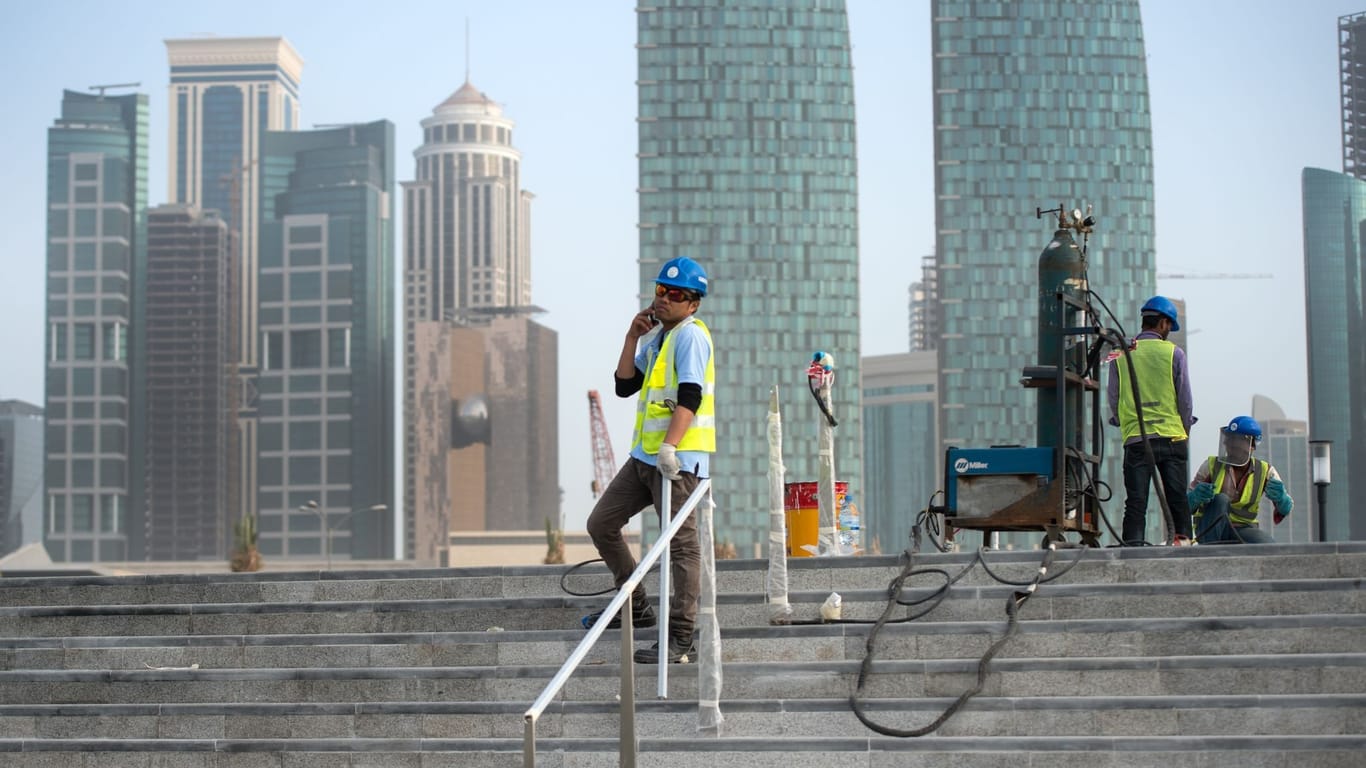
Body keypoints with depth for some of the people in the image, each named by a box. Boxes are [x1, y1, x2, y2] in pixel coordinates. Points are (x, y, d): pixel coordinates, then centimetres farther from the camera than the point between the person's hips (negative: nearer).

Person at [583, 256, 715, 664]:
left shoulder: (691, 335, -8)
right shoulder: (656, 337, 19)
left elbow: (689, 397, -19)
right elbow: (625, 386, 15)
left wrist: (670, 446, -29)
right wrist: (632, 337, 7)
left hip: (678, 458, -10)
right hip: (644, 455, 10)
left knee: (681, 544, -7)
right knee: (601, 524, 11)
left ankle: (682, 637, -6)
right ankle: (636, 606, 23)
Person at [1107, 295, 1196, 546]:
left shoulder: (1120, 356, 4)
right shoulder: (1173, 353, 0)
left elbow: (1113, 400, 6)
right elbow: (1185, 398, 2)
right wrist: (1185, 430, 16)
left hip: (1135, 439, 1)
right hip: (1171, 437, -1)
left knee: (1136, 500, -1)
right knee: (1177, 497, 8)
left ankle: (1133, 545, -9)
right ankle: (1183, 537, 6)